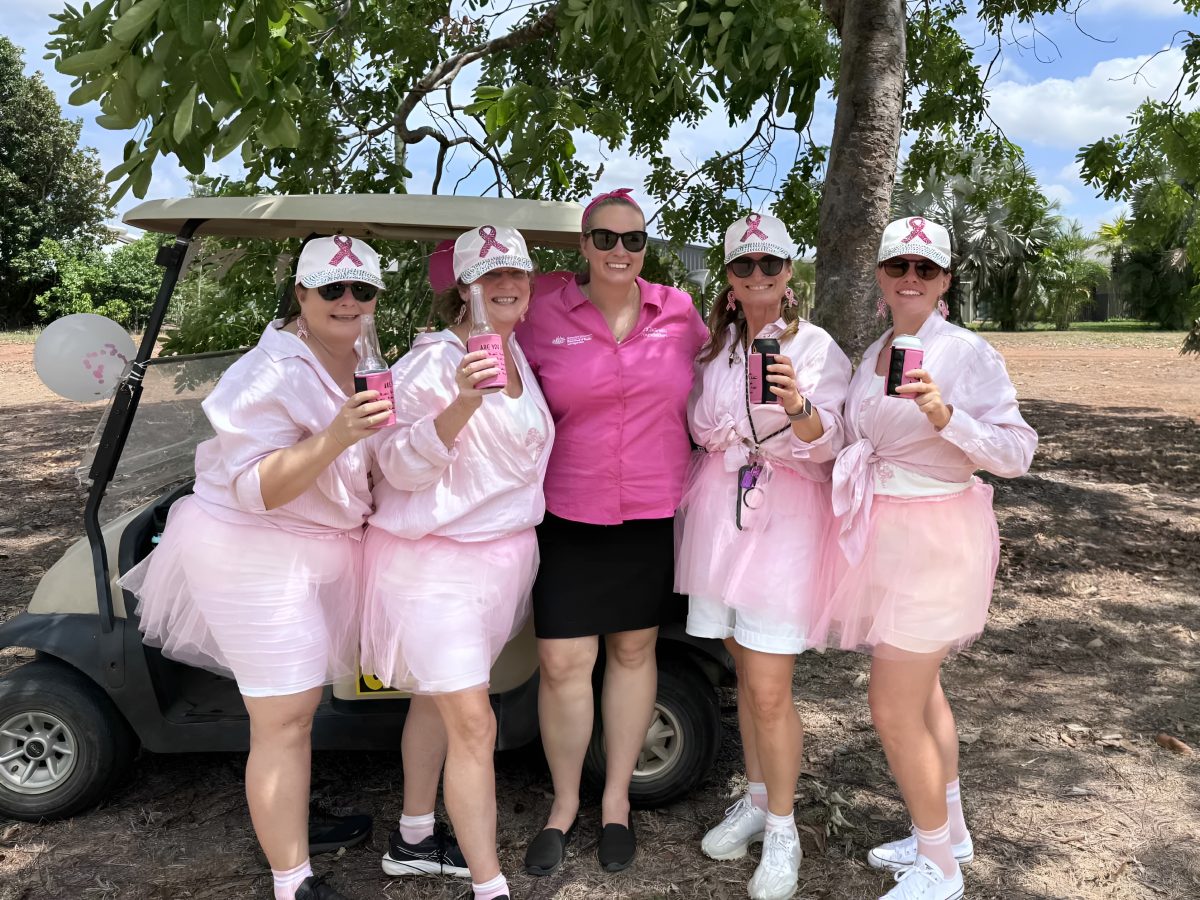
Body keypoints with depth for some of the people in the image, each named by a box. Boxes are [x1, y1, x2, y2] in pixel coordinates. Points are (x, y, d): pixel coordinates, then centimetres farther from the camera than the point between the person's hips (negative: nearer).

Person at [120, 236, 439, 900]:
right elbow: (254, 487, -26)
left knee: (291, 705, 20)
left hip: (324, 548, 8)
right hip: (261, 559, -8)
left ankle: (278, 811, 39)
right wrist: (336, 437, -38)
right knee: (286, 719, -4)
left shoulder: (361, 361, 7)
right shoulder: (273, 374, -21)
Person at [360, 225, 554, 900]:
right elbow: (401, 466, -19)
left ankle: (412, 843, 32)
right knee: (474, 725, -7)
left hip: (504, 553, 7)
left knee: (439, 701, 17)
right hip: (436, 560, -7)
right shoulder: (435, 362, -15)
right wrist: (460, 404, -32)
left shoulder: (518, 354, 9)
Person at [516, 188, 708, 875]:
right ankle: (564, 804, 24)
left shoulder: (679, 312, 2)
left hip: (655, 514, 2)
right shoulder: (546, 316, -3)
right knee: (563, 663, 1)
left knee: (633, 651, 13)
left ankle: (617, 800, 31)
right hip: (570, 515, -1)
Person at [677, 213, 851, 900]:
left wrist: (798, 405, -34)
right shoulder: (717, 345, 9)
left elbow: (826, 443, -17)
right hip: (721, 515, 5)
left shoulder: (816, 348, -6)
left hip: (786, 521, -5)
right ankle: (757, 800, 32)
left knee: (770, 690, -5)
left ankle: (782, 831, 12)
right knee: (747, 674, 15)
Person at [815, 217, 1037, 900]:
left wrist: (947, 416, -32)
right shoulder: (874, 354, 9)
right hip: (884, 535, 8)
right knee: (921, 689, 19)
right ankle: (950, 833, 38)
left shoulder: (968, 354, -13)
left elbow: (1018, 454, -19)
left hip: (937, 538, -8)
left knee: (893, 709, -4)